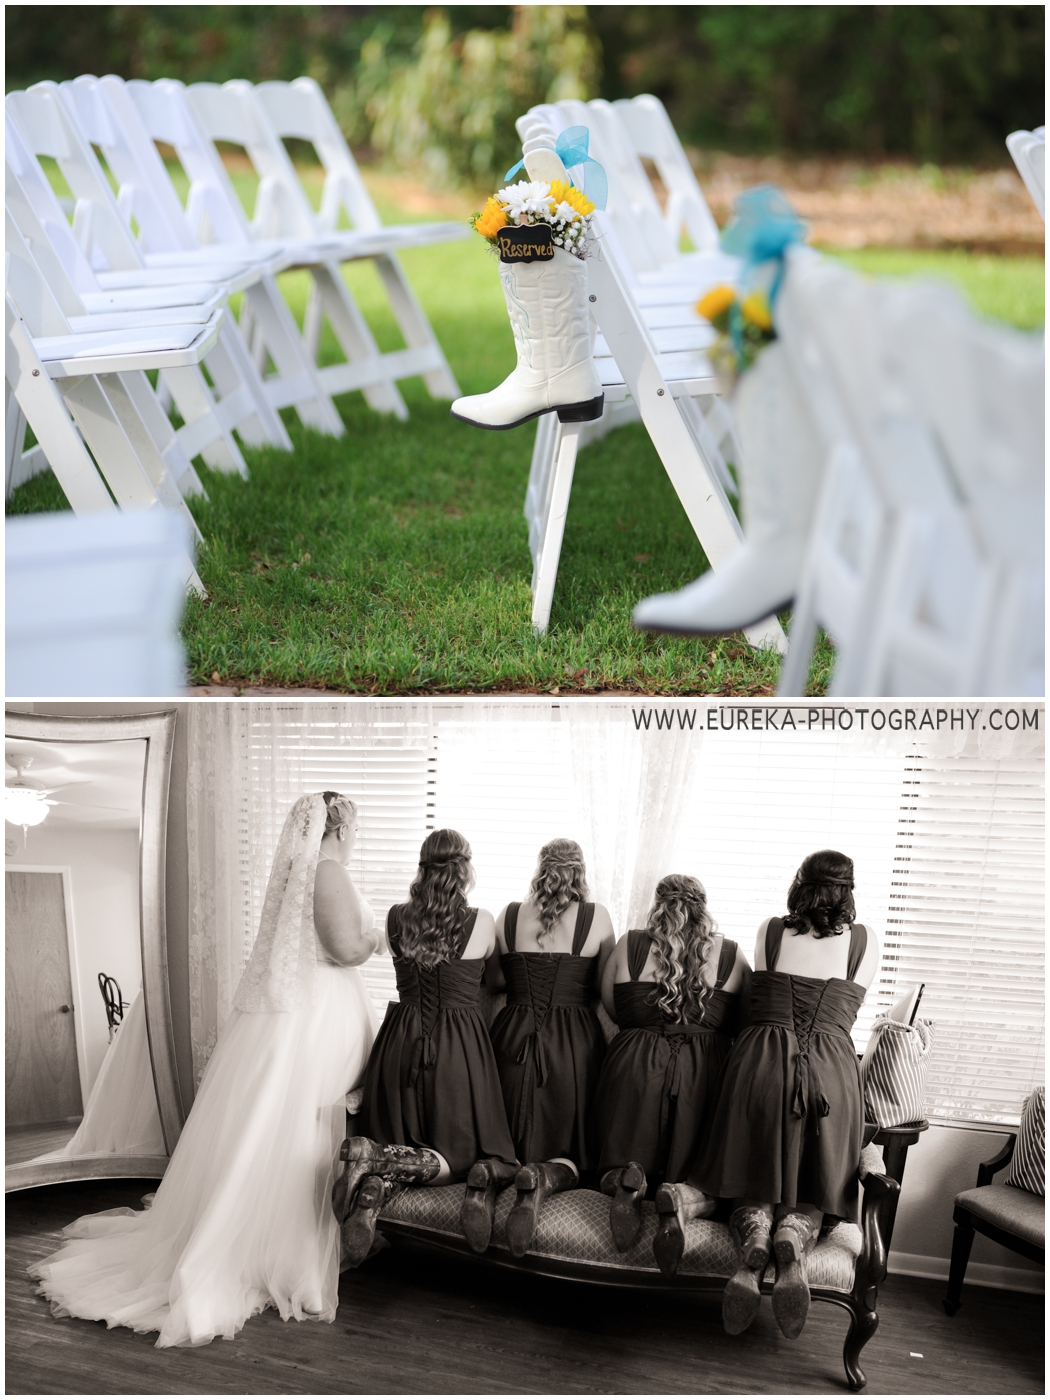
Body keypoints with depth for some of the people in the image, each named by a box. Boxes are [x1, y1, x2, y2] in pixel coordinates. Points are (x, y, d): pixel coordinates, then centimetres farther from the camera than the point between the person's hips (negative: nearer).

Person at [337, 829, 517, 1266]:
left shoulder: (397, 918, 3)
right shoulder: (482, 922, -3)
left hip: (399, 1044, 3)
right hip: (457, 1049, -3)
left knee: (401, 1144, 16)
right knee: (464, 1156, 9)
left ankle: (372, 1190, -21)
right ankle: (380, 1157, -20)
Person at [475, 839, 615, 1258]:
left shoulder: (509, 916, 4)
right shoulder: (596, 917, -1)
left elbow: (493, 983, 13)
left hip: (513, 1038, 2)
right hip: (574, 1044, -2)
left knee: (509, 1141, 16)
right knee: (575, 1150, 12)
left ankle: (490, 1176, -21)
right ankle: (544, 1180, -24)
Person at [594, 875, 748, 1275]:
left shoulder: (628, 947, 5)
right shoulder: (730, 956, 5)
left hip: (635, 1070, 1)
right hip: (704, 1075, -1)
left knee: (623, 1157, 19)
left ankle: (628, 1181, -18)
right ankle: (681, 1199, -25)